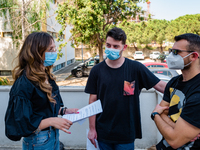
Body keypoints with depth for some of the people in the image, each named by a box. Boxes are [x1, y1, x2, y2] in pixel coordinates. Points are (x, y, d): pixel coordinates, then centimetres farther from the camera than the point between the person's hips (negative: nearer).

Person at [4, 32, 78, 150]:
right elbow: (21, 124, -21)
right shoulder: (24, 83, -23)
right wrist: (51, 121, -27)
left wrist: (64, 111, -2)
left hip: (54, 135, 7)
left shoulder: (47, 77, 2)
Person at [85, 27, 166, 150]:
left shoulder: (135, 68, -7)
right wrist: (92, 129, 1)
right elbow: (93, 100, 0)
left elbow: (160, 85, -7)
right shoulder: (97, 70, -4)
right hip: (103, 133, 1)